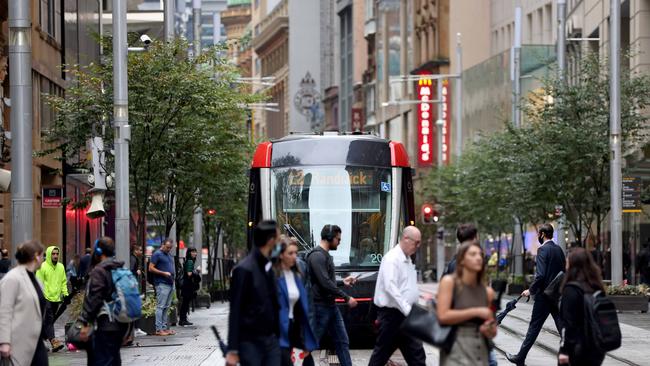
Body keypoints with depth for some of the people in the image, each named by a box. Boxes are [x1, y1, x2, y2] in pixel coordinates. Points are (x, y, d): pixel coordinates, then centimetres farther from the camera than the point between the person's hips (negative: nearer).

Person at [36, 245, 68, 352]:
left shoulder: (61, 267, 12)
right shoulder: (42, 267, -8)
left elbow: (63, 282, 20)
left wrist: (65, 294, 11)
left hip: (56, 298, 6)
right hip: (46, 298, -6)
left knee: (49, 321, 13)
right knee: (49, 320, -13)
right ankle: (53, 342, -22)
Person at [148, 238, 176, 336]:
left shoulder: (170, 255, 19)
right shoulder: (157, 254, -6)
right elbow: (151, 268, -11)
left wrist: (173, 274, 12)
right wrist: (164, 273, -16)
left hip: (170, 283, 9)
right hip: (162, 284, -9)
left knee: (166, 307, 10)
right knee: (160, 306, -9)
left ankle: (165, 327, 14)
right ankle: (158, 329, -9)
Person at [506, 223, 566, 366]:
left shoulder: (542, 250, -15)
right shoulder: (559, 249, 9)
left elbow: (540, 275, -22)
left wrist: (531, 290, -10)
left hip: (544, 295, -7)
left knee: (534, 327, 3)